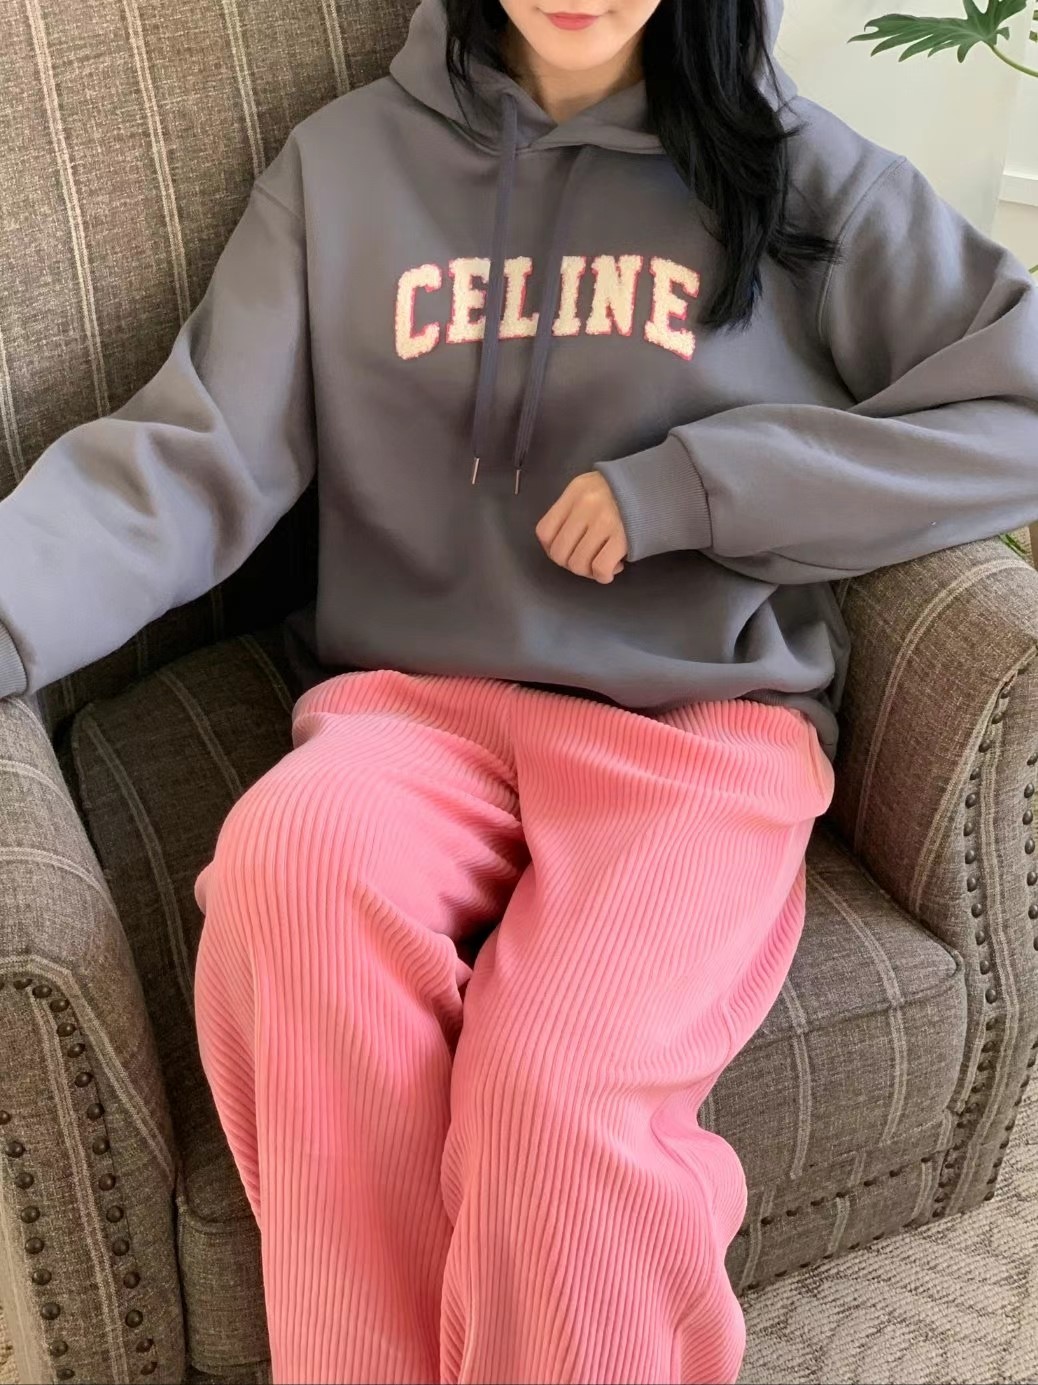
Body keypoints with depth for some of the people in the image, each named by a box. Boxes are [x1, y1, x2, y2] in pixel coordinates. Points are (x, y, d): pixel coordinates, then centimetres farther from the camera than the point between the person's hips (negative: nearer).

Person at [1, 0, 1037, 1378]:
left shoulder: (796, 167, 7)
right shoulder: (342, 164, 10)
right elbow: (195, 456, 0)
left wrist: (691, 486, -7)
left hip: (703, 718, -1)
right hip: (417, 700, 2)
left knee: (549, 1085, -30)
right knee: (291, 864, -33)